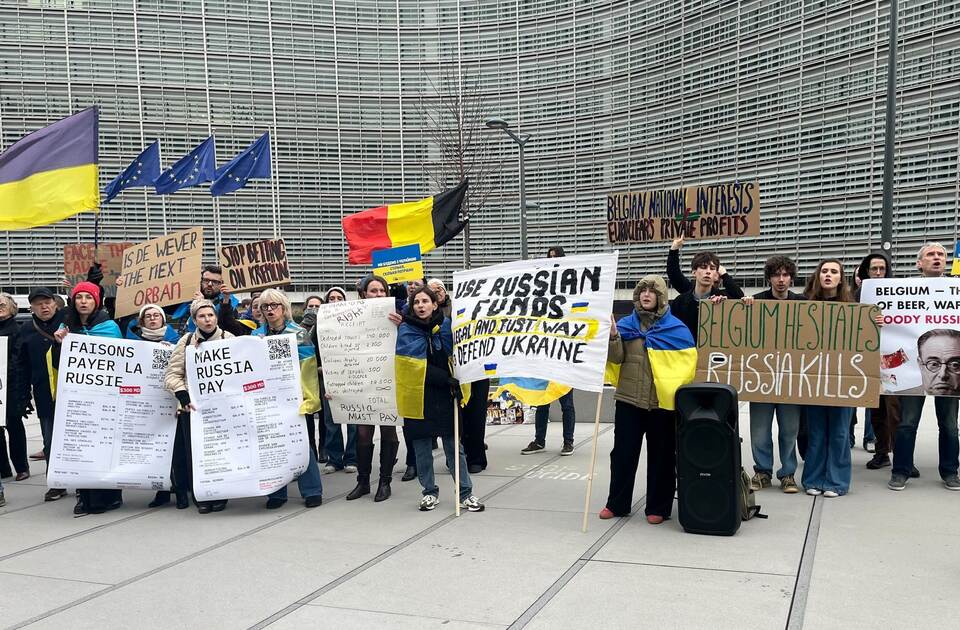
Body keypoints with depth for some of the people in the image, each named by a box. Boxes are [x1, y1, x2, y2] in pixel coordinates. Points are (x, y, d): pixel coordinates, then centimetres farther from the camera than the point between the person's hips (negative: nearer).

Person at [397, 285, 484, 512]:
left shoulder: (445, 324, 2)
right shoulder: (406, 330, -4)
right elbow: (416, 365, -13)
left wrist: (456, 384, -9)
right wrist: (447, 379, -18)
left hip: (444, 395, 1)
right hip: (418, 395, -1)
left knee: (453, 446, 3)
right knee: (422, 447, 8)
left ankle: (465, 493, 9)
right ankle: (429, 492, 22)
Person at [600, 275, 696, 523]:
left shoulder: (676, 328, -1)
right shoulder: (626, 324, 6)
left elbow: (689, 362, 0)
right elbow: (617, 358, -2)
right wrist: (613, 336, -20)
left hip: (663, 402, -2)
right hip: (628, 400, 2)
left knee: (661, 455, 7)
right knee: (623, 452, 9)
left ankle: (658, 507, 18)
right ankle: (617, 503, 21)